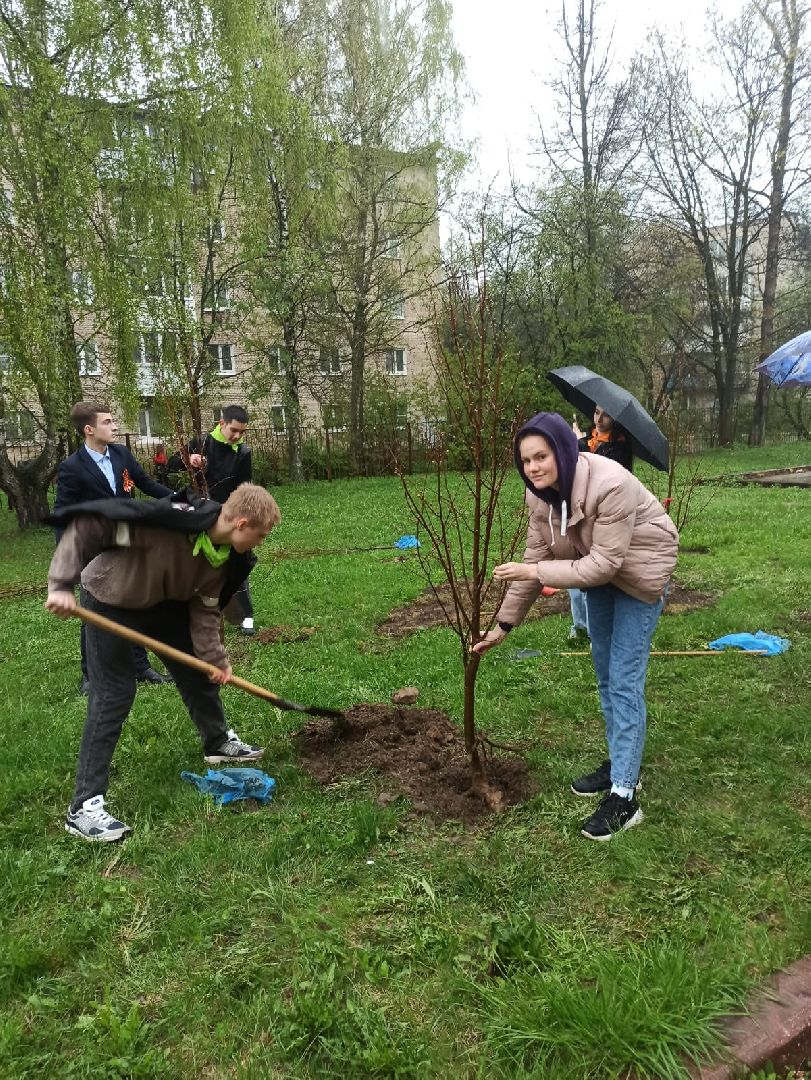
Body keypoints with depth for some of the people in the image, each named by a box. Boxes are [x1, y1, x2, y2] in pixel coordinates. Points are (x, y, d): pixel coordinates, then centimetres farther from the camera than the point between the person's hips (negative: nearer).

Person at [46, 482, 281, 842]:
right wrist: (61, 585, -36)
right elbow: (87, 524, -36)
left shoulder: (225, 553, -15)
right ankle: (84, 807, -1)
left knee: (199, 671, 14)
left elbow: (205, 607, -3)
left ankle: (219, 742, 39)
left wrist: (215, 658, -10)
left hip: (163, 602, 7)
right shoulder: (170, 521, -39)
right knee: (113, 697, -10)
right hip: (110, 601, -7)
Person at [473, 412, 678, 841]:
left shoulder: (610, 484, -36)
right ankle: (619, 762, 32)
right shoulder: (540, 492, -13)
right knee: (605, 673, 15)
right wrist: (504, 623, -8)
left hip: (638, 570, -7)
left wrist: (534, 572, -33)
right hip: (598, 567, 7)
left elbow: (605, 563, -33)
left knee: (624, 680, -10)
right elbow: (536, 557, -8)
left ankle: (624, 795, -2)